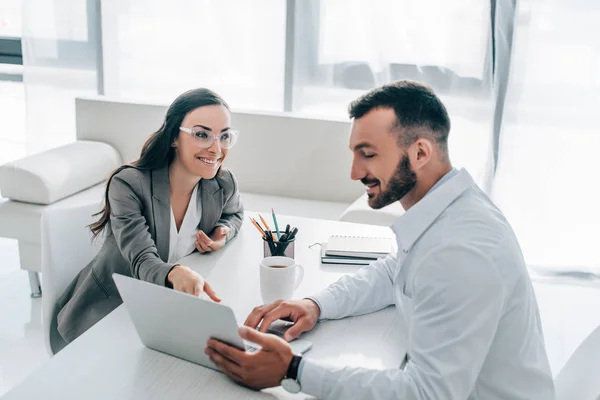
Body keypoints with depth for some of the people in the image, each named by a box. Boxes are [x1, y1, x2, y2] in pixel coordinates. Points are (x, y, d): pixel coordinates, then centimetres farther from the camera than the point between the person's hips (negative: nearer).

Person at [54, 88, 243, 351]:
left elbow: (234, 214, 17)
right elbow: (143, 262, -33)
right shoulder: (128, 184, -24)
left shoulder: (223, 185, -9)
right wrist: (176, 273, -58)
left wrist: (223, 232, -9)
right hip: (108, 308, -4)